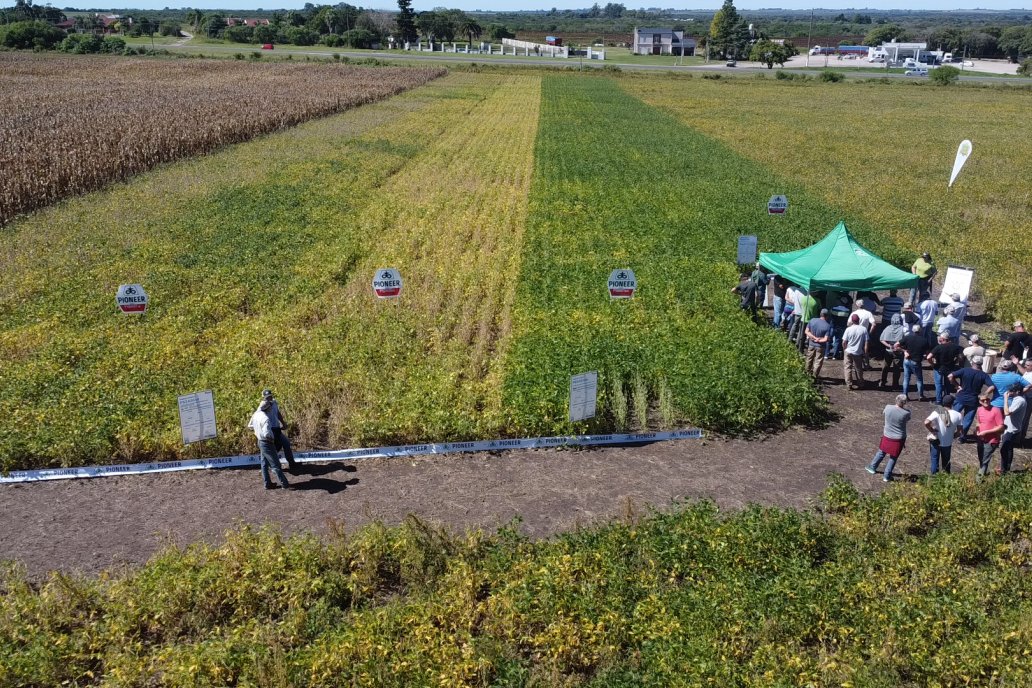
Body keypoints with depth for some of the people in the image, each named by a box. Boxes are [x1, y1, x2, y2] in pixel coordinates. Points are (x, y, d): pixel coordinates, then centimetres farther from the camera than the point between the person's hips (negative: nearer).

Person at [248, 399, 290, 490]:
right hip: (267, 443, -9)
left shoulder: (256, 415, 0)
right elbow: (266, 433, -36)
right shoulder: (265, 418, -28)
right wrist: (271, 440, -18)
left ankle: (267, 483, 24)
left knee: (264, 464, 17)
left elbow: (250, 426, 18)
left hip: (260, 442, 9)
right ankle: (284, 484, 7)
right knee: (275, 465, 0)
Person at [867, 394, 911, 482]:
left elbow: (884, 413, 8)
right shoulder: (906, 413, -23)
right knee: (893, 457, 14)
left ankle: (872, 467, 39)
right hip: (899, 439, -3)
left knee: (881, 452, 26)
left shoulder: (888, 407, -16)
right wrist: (904, 407, 5)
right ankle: (886, 476, 22)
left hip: (887, 436, 3)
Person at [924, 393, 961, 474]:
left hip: (936, 441, -2)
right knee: (946, 461, 21)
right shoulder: (957, 415, -11)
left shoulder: (937, 413, -20)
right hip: (948, 442, 3)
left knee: (934, 460, 12)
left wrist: (932, 430, -16)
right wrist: (952, 435, 14)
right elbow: (958, 431, -4)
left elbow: (926, 423, -33)